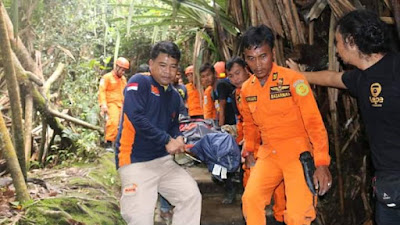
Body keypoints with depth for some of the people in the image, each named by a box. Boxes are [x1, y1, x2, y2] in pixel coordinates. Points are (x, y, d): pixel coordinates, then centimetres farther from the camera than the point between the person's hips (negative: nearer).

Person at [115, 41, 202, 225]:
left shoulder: (174, 96, 13)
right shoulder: (139, 83, -10)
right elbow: (136, 118, -21)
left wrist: (178, 138, 0)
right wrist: (167, 141, -16)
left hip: (163, 160, 7)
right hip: (135, 162, -7)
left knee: (192, 195, 3)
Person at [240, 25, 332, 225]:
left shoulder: (293, 79, -13)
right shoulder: (246, 89, 4)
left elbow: (314, 122, -14)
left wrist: (322, 163, -18)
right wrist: (248, 151, 20)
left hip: (298, 152, -5)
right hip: (268, 153, 5)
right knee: (250, 199, -8)